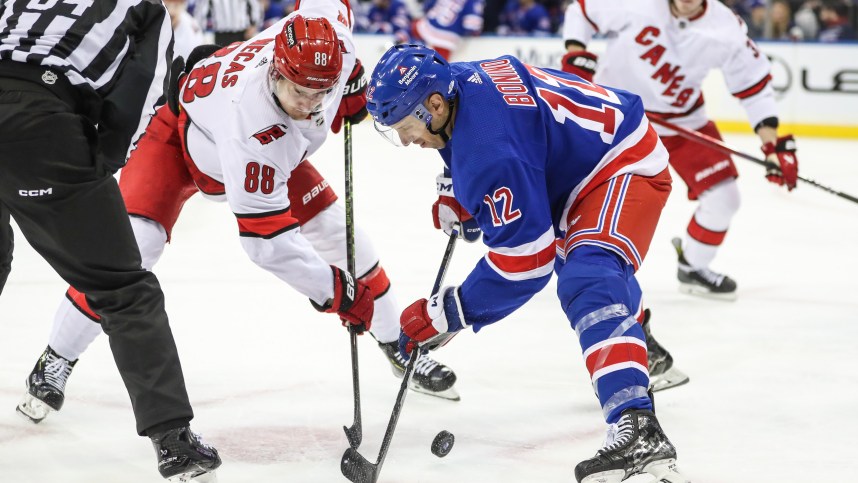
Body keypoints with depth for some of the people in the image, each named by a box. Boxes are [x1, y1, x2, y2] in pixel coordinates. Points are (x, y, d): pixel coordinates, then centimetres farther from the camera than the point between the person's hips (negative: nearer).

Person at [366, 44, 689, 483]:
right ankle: (643, 352, 64)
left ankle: (638, 432, -45)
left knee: (588, 280, -34)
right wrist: (460, 198, 7)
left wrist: (450, 312, -28)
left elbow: (525, 255, -33)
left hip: (625, 165, -12)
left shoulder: (490, 146, -35)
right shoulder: (460, 80, -7)